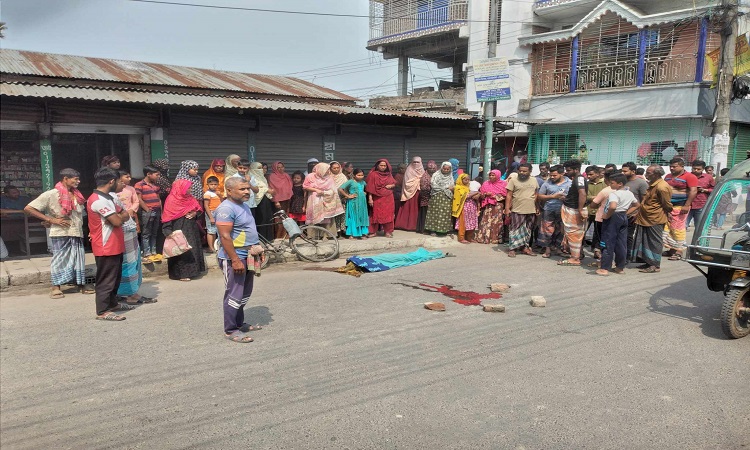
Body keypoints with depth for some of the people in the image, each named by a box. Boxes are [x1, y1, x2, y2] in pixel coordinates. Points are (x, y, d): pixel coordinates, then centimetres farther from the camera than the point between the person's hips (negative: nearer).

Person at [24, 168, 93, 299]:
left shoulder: (77, 195, 10)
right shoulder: (51, 194, -9)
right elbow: (28, 209, -11)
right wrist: (51, 220, -15)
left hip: (77, 233, 6)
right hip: (61, 234, -6)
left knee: (79, 259, 10)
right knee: (59, 259, 3)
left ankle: (81, 284, 19)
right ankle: (55, 288, 13)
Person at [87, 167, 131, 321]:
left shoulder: (107, 198, 14)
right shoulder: (99, 200, -21)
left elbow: (125, 215, 12)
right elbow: (117, 221, -23)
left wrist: (120, 216, -10)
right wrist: (121, 216, -2)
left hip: (114, 246, 10)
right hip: (106, 247, -10)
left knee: (115, 277, 19)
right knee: (106, 279, -4)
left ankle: (112, 303, 31)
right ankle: (103, 311, 3)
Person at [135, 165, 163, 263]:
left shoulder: (156, 185, 14)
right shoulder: (139, 185, -7)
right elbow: (139, 199, -12)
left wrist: (160, 211, 11)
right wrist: (147, 210, -13)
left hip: (157, 212, 7)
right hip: (147, 212, -7)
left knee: (154, 233, 11)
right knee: (146, 234, -2)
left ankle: (153, 253, 17)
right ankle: (147, 255, -1)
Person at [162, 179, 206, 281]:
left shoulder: (190, 198, 10)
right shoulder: (172, 200, -11)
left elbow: (199, 209, 16)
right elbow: (168, 217, -14)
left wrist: (195, 213, -8)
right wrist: (169, 233, -19)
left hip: (191, 230, 7)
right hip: (179, 231, -7)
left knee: (192, 250, 10)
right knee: (181, 251, -4)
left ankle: (191, 270, 20)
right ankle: (181, 273, 3)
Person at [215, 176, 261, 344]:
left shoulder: (244, 205, 12)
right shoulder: (226, 209, -19)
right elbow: (225, 236, -24)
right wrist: (235, 260, -26)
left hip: (247, 256, 10)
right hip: (234, 258, -10)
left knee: (245, 294, 18)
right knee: (234, 295, -4)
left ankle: (239, 323, 31)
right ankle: (230, 330, 6)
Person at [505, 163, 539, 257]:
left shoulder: (534, 181, 9)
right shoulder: (513, 180, -4)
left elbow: (536, 195, 15)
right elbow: (509, 195, -5)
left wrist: (537, 208, 13)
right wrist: (507, 209, -10)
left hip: (531, 211, 4)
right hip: (517, 210, -4)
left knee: (527, 231, 12)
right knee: (515, 230, -2)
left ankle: (525, 248, 22)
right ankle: (512, 249, 2)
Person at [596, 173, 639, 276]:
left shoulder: (614, 193, -19)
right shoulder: (629, 193, 9)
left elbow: (613, 206, -37)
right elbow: (636, 205, 22)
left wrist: (607, 215, -21)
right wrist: (626, 213, 14)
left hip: (613, 218, -8)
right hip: (624, 217, 8)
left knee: (608, 243, -2)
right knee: (622, 243, 12)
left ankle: (605, 268, 0)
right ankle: (620, 267, 20)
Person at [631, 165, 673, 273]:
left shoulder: (662, 187, -19)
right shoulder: (652, 185, 12)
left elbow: (667, 205, -13)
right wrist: (639, 213, 16)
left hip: (655, 220, -9)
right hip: (646, 219, 9)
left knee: (655, 242, 0)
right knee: (646, 241, 14)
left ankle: (655, 265, 8)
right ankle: (648, 262, 24)